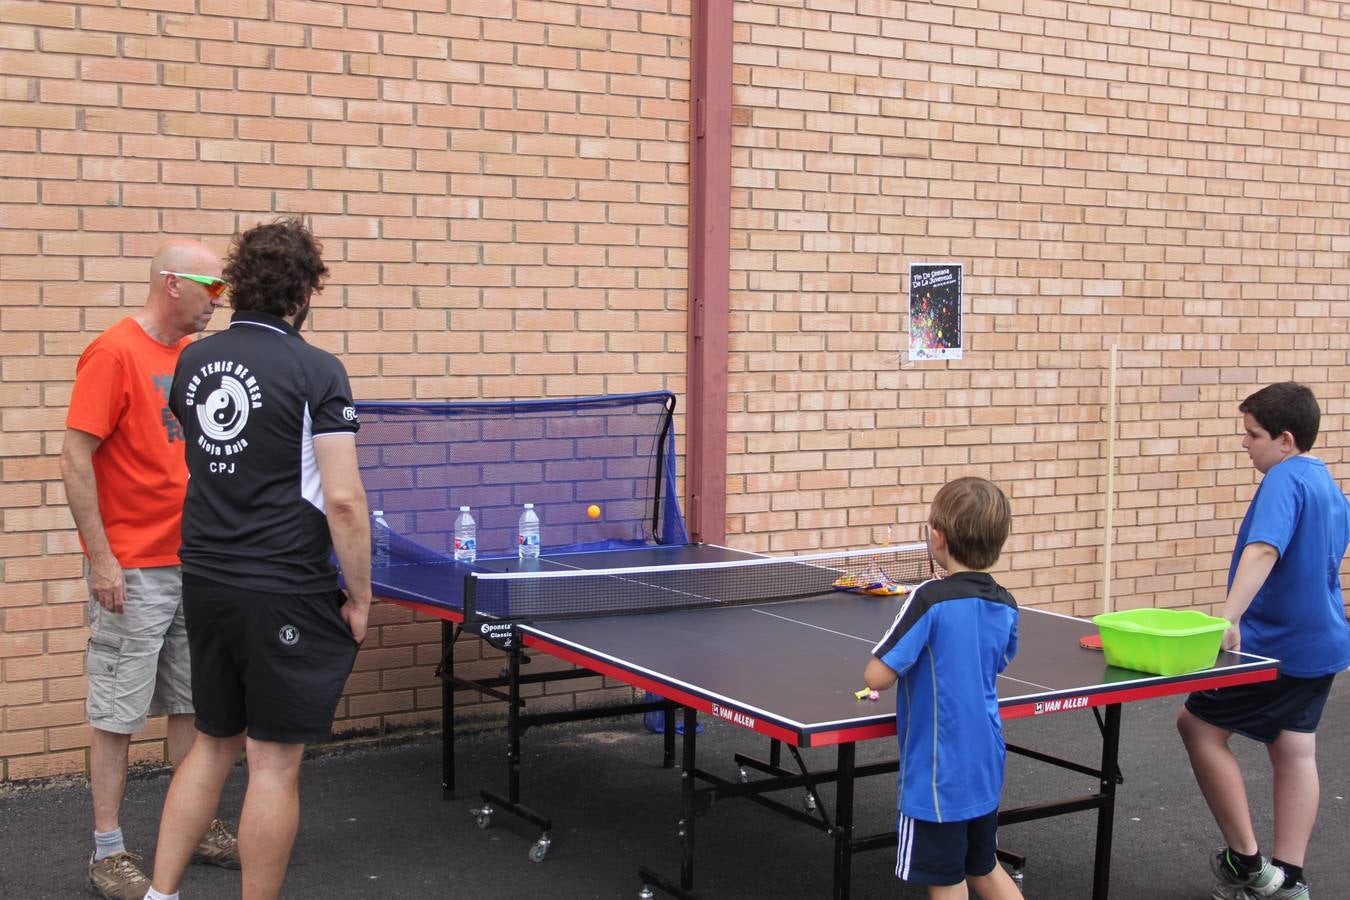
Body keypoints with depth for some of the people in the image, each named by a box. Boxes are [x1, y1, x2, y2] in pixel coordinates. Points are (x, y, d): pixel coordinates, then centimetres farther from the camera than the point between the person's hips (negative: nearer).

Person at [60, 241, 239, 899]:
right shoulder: (113, 354, -13)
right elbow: (76, 458, -14)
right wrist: (101, 558, -16)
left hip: (195, 563, 7)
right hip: (132, 571, -7)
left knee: (192, 703, 14)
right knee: (117, 714, 1)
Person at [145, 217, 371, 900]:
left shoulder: (193, 362, 6)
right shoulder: (315, 371, -13)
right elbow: (344, 500, -16)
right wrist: (360, 597, -7)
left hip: (204, 581, 7)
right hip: (284, 594, -6)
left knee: (214, 743, 20)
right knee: (274, 761, 4)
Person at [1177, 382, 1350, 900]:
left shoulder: (1284, 480, -17)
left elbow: (1264, 550, -33)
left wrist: (1229, 617, -44)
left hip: (1274, 643, -9)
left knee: (1198, 724, 2)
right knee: (1294, 750, 12)